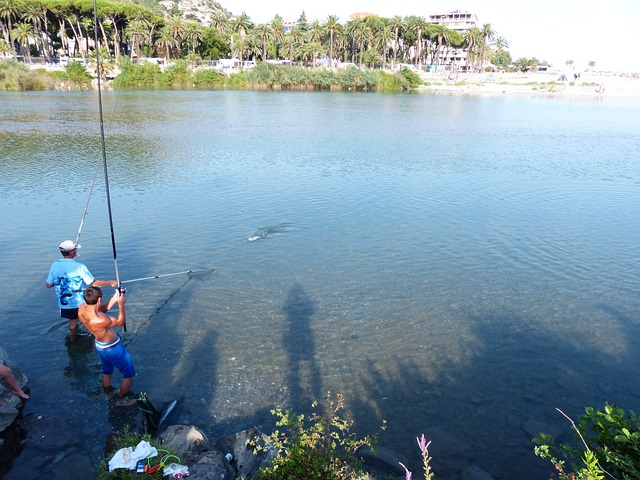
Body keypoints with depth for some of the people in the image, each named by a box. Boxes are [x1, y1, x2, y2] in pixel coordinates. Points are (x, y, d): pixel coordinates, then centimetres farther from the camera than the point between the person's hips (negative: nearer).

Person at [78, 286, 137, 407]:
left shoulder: (82, 308, -18)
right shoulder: (99, 320, -40)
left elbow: (101, 310, 1)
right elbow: (120, 322, -21)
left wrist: (114, 299, -9)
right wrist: (121, 305, -12)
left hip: (100, 346, 8)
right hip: (112, 348, -8)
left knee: (107, 371, 33)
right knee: (129, 374, 15)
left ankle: (109, 392, 56)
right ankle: (122, 399, 32)